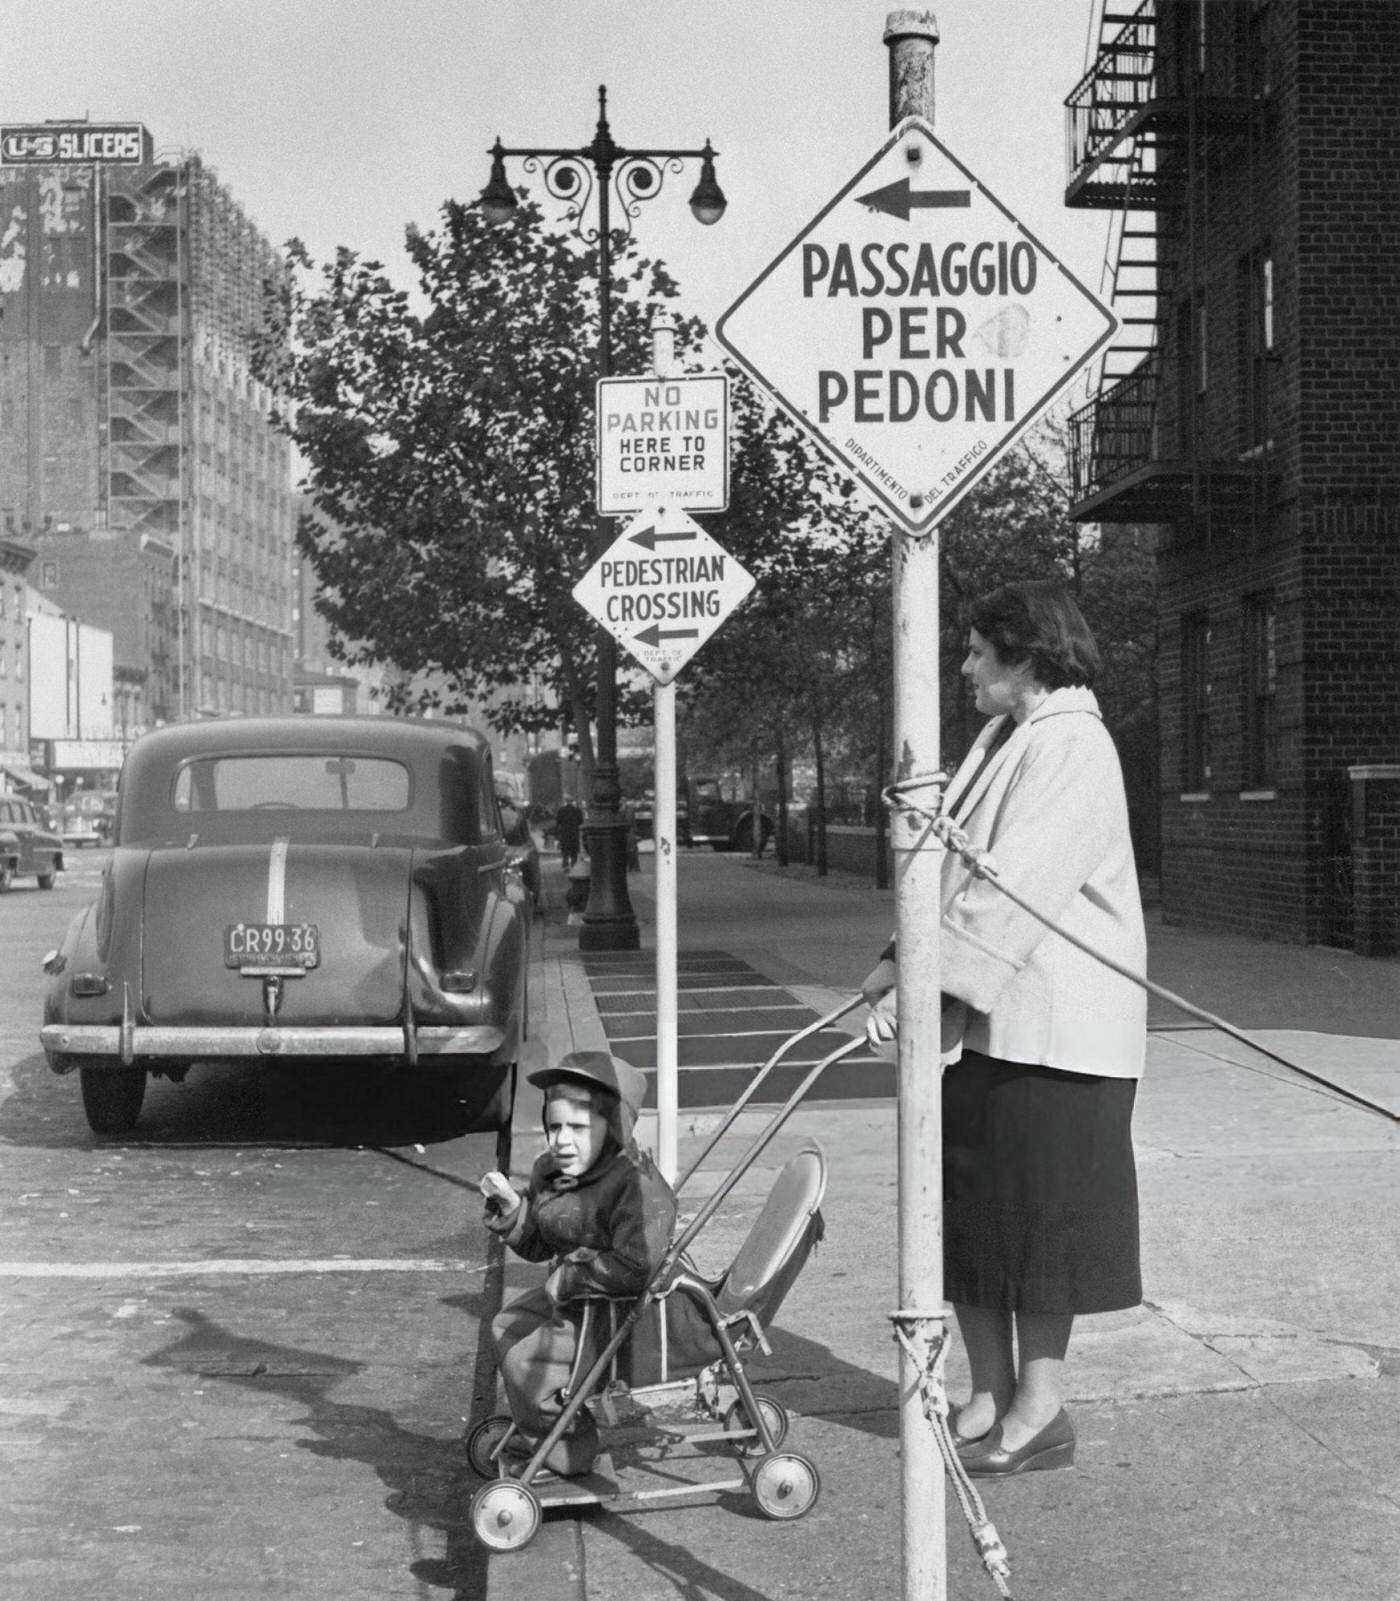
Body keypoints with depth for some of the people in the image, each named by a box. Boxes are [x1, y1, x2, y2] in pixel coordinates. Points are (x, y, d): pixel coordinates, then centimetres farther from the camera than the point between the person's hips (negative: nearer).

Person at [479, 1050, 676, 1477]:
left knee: (524, 1358, -15)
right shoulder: (550, 1173, 1)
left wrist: (569, 1277, -29)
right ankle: (538, 1429, 38)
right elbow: (537, 1245, 13)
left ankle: (565, 1450, 8)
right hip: (573, 1299, 10)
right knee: (506, 1327, 22)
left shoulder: (639, 1187, -29)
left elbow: (633, 1268, -40)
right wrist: (510, 1206, -6)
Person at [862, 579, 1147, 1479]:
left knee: (1036, 1216, 0)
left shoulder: (1071, 748, -15)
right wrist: (907, 963, 5)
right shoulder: (1003, 742, 17)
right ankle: (990, 1398, 23)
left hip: (1051, 1025, -10)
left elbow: (1011, 893, -23)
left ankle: (1040, 1414, 11)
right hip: (978, 1019, 10)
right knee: (968, 1212, 12)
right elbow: (959, 873, 18)